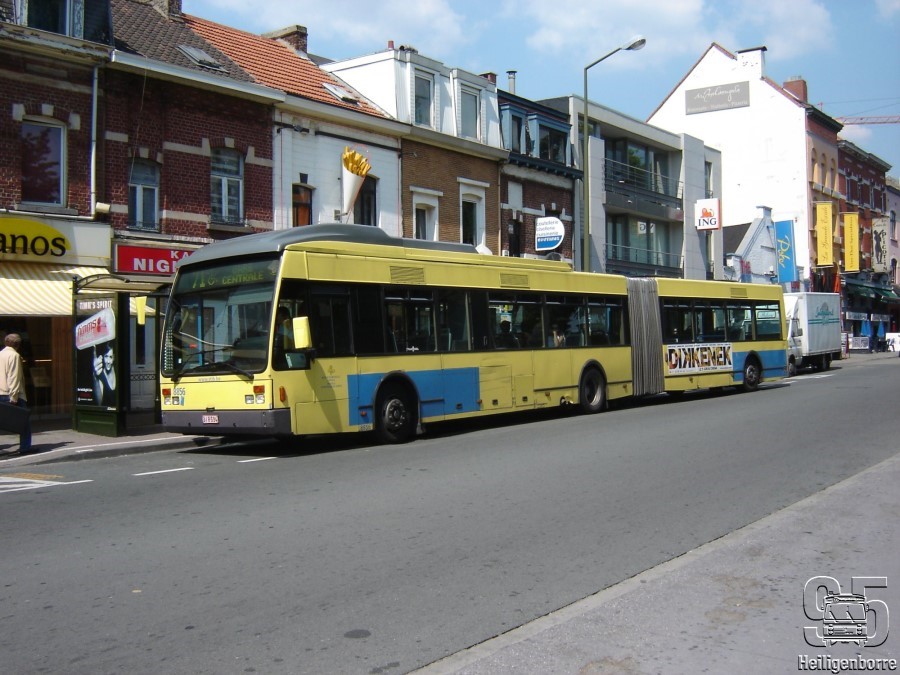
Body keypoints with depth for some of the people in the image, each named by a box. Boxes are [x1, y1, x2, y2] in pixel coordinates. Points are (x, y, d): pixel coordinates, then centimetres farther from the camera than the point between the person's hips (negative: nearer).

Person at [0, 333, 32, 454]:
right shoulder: (14, 355, -9)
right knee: (25, 421, 3)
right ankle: (25, 447, 3)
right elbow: (14, 378, -16)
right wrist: (14, 397, -18)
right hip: (12, 394, -7)